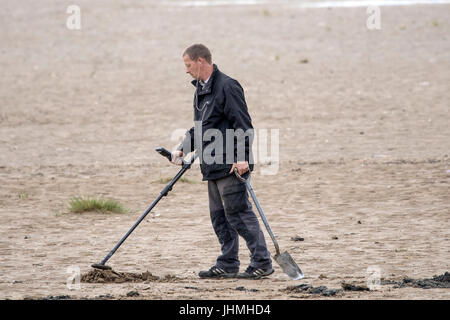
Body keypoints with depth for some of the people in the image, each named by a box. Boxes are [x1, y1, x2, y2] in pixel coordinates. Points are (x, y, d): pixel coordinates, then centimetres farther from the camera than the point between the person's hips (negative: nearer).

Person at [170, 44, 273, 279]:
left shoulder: (227, 87, -13)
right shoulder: (201, 90, 17)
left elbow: (243, 125, -18)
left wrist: (243, 158, -24)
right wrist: (183, 149, 15)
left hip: (231, 165, -10)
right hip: (213, 167, 10)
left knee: (238, 212, -10)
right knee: (219, 215, 11)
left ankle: (262, 262, -7)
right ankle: (228, 265, 17)